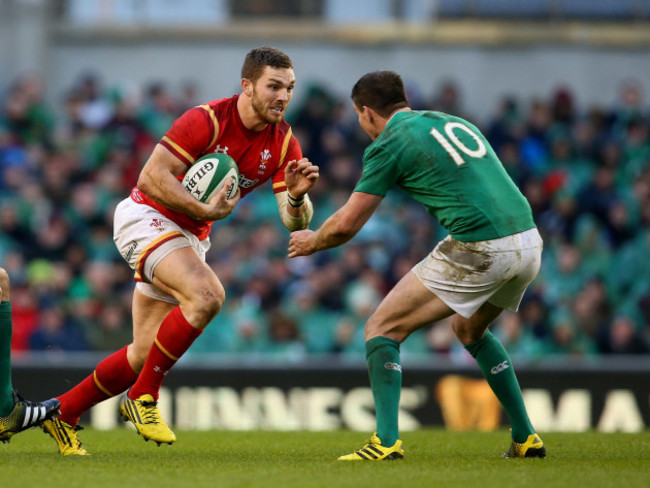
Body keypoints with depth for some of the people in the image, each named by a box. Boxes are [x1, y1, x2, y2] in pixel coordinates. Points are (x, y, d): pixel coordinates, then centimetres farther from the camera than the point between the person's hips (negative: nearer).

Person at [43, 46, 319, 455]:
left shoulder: (284, 144, -6)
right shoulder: (206, 121, -22)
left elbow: (296, 222, -8)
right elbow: (151, 178, -24)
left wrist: (298, 195, -30)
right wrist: (204, 211, -32)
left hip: (192, 237, 7)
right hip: (147, 217, -7)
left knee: (146, 353, 5)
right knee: (206, 295, -31)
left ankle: (62, 412, 21)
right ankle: (143, 395, -18)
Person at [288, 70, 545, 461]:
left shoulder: (390, 144, 1)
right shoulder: (454, 123, 22)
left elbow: (345, 226, 3)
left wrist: (312, 242, 24)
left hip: (478, 252, -7)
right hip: (529, 243, 7)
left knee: (382, 329, 4)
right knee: (469, 329, 32)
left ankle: (387, 441, -9)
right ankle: (526, 439, 29)